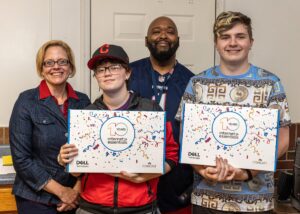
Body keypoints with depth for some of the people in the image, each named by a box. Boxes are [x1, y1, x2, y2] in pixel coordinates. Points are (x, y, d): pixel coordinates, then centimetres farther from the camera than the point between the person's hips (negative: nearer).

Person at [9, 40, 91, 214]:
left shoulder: (83, 101, 1)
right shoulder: (27, 101, -8)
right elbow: (21, 158, -11)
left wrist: (77, 190, -8)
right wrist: (61, 191, -12)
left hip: (77, 198, 3)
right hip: (37, 198, -2)